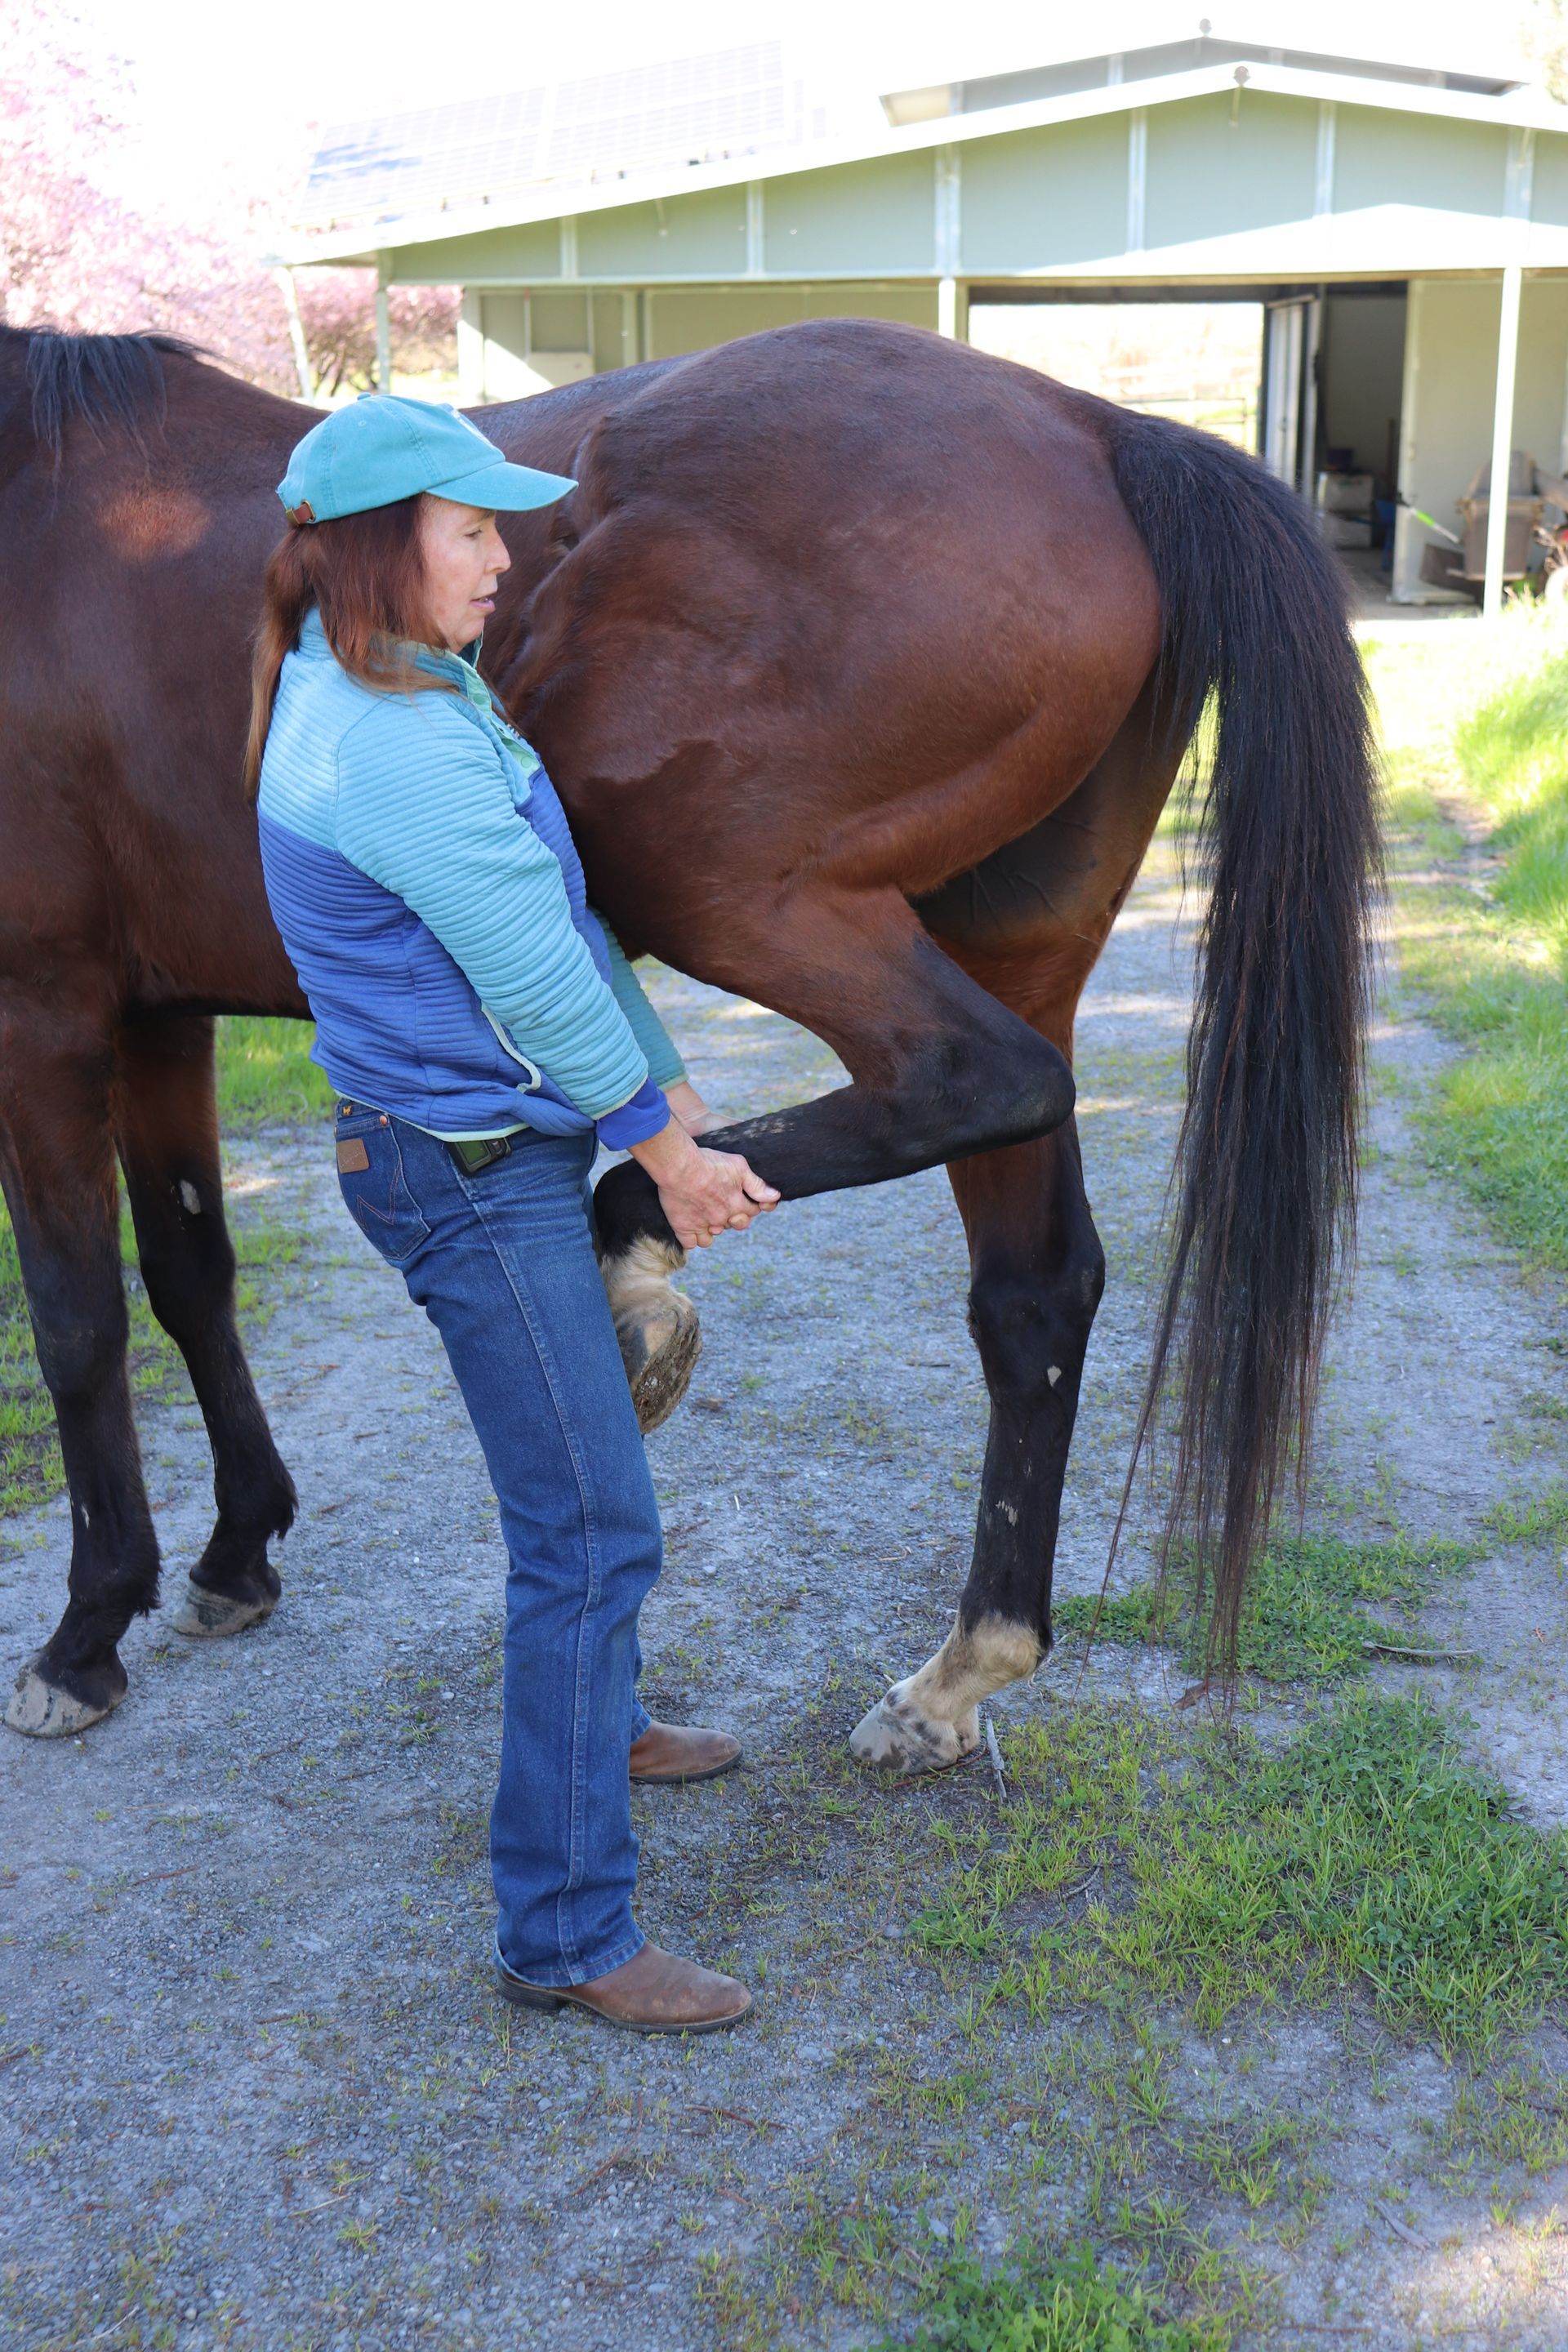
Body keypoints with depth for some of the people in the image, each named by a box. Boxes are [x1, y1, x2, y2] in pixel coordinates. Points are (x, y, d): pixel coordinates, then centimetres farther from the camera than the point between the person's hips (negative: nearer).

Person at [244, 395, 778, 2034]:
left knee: (572, 1488, 26)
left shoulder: (406, 690, 9)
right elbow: (538, 978, -20)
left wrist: (663, 1096, 11)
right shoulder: (404, 746, -24)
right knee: (590, 1530, -6)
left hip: (476, 1146, 11)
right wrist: (665, 1141, -6)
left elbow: (560, 922, 10)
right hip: (473, 1174, -11)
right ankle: (564, 1931, 3)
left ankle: (592, 1721, 48)